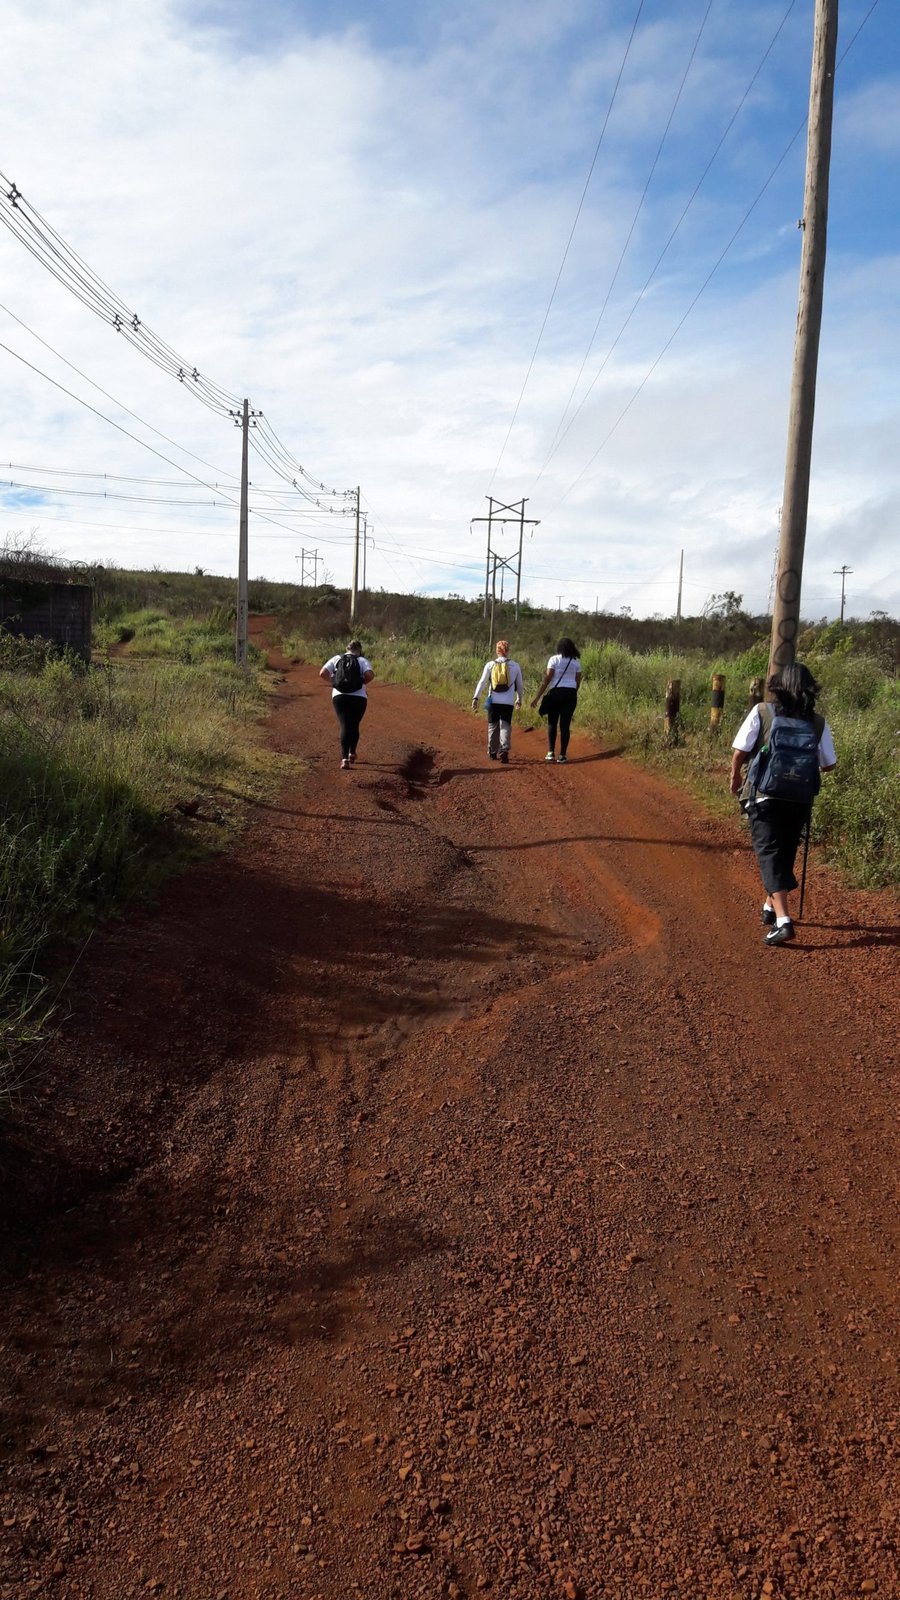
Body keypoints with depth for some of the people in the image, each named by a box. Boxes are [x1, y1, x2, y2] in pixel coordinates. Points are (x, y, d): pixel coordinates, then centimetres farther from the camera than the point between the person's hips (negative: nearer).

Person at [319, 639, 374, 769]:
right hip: (359, 698, 0)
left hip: (339, 697, 1)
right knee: (355, 726, 19)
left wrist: (332, 682, 14)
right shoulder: (363, 661, 5)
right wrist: (363, 682, 5)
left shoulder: (336, 659, 10)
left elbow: (322, 673, 0)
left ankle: (345, 758, -20)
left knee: (344, 726, -4)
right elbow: (370, 675, -13)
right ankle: (352, 753, 27)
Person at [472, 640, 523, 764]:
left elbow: (482, 682, -4)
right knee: (505, 726, 1)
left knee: (493, 726, 12)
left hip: (494, 701, 0)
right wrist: (519, 699, 26)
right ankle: (504, 750, -18)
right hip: (508, 702, 0)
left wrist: (476, 698, -4)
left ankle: (492, 752, 18)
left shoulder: (490, 665, 1)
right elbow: (519, 685, 12)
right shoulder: (515, 666, 4)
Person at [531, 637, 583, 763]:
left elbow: (547, 679, -8)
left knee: (552, 723, 9)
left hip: (555, 693, -2)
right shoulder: (576, 662, 7)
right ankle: (562, 755, 3)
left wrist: (537, 697, -7)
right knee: (565, 725, 4)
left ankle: (551, 753, 1)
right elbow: (578, 682, 8)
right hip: (571, 694, 2)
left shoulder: (554, 659, -3)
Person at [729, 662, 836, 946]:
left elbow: (739, 752, -10)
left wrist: (735, 777, 10)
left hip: (764, 797, -3)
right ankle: (770, 908, 36)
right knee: (785, 855, 21)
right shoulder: (818, 723, -2)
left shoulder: (761, 713, -8)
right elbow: (829, 765, 4)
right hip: (799, 801, 3)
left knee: (771, 856, -4)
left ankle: (783, 920, -18)